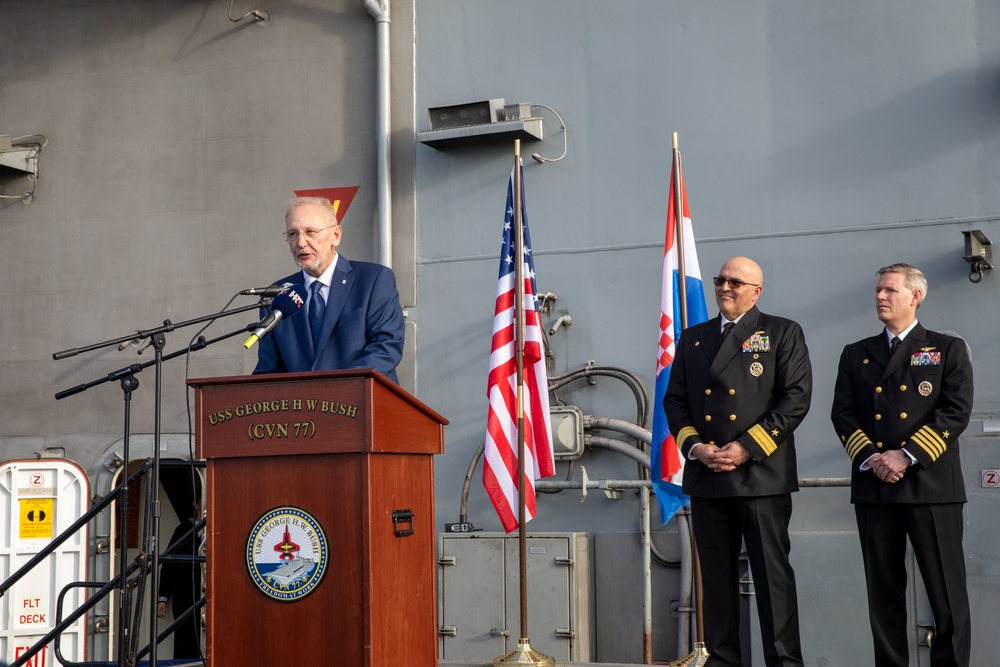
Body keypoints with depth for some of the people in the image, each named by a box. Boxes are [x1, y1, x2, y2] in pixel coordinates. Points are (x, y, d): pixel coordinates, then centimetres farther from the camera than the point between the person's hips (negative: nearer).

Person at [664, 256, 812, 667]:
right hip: (705, 477, 4)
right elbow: (674, 400, 14)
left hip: (761, 475, -4)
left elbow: (796, 397, -6)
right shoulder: (692, 338, 17)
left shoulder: (783, 334, 4)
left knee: (772, 574, -3)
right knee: (717, 576, 7)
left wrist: (747, 447, -13)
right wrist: (693, 445, -4)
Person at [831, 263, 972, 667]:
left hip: (931, 483, -3)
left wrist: (906, 455, -14)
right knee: (883, 590, 5)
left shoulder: (947, 349, 7)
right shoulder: (855, 355, 17)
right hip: (873, 486, 3)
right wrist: (869, 458, -9)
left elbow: (956, 411, -4)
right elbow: (843, 414, 9)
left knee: (946, 589, -4)